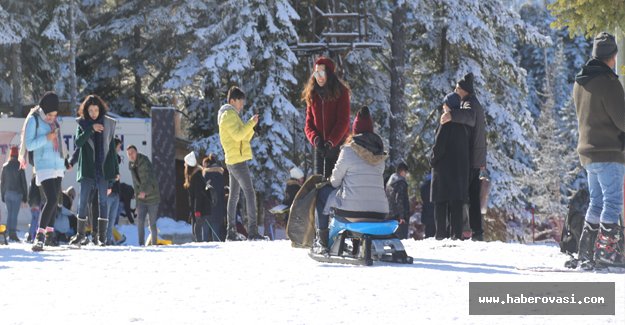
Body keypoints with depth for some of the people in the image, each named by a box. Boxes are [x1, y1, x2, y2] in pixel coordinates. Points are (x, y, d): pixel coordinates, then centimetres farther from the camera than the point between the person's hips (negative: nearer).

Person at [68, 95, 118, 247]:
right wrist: (91, 129, -22)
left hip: (104, 169, 0)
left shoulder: (108, 123, 6)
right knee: (83, 201, -1)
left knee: (102, 201, -1)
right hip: (87, 169, 0)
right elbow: (78, 142, -10)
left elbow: (112, 147, 10)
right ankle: (80, 233, 8)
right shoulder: (83, 123, 4)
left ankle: (102, 236, 0)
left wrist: (116, 169, 7)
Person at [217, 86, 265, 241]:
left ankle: (231, 231, 10)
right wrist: (251, 123, -14)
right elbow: (238, 135, -21)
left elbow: (244, 137, 21)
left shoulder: (231, 115, 22)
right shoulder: (229, 115, -9)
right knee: (250, 193, -14)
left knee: (234, 195, 10)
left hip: (233, 161, 11)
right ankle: (252, 231, -21)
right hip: (238, 160, -11)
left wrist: (251, 126, 6)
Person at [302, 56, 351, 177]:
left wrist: (331, 142, -18)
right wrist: (315, 139, -12)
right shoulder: (312, 94, 10)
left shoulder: (341, 92, -3)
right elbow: (309, 123, 8)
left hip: (337, 144, -4)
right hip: (319, 145, 4)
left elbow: (343, 121, -8)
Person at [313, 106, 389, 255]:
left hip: (352, 209, -5)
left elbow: (335, 180, 2)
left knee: (323, 192, 21)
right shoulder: (380, 154, 10)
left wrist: (332, 182, 26)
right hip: (380, 213, 5)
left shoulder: (348, 150, -6)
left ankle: (322, 241, 17)